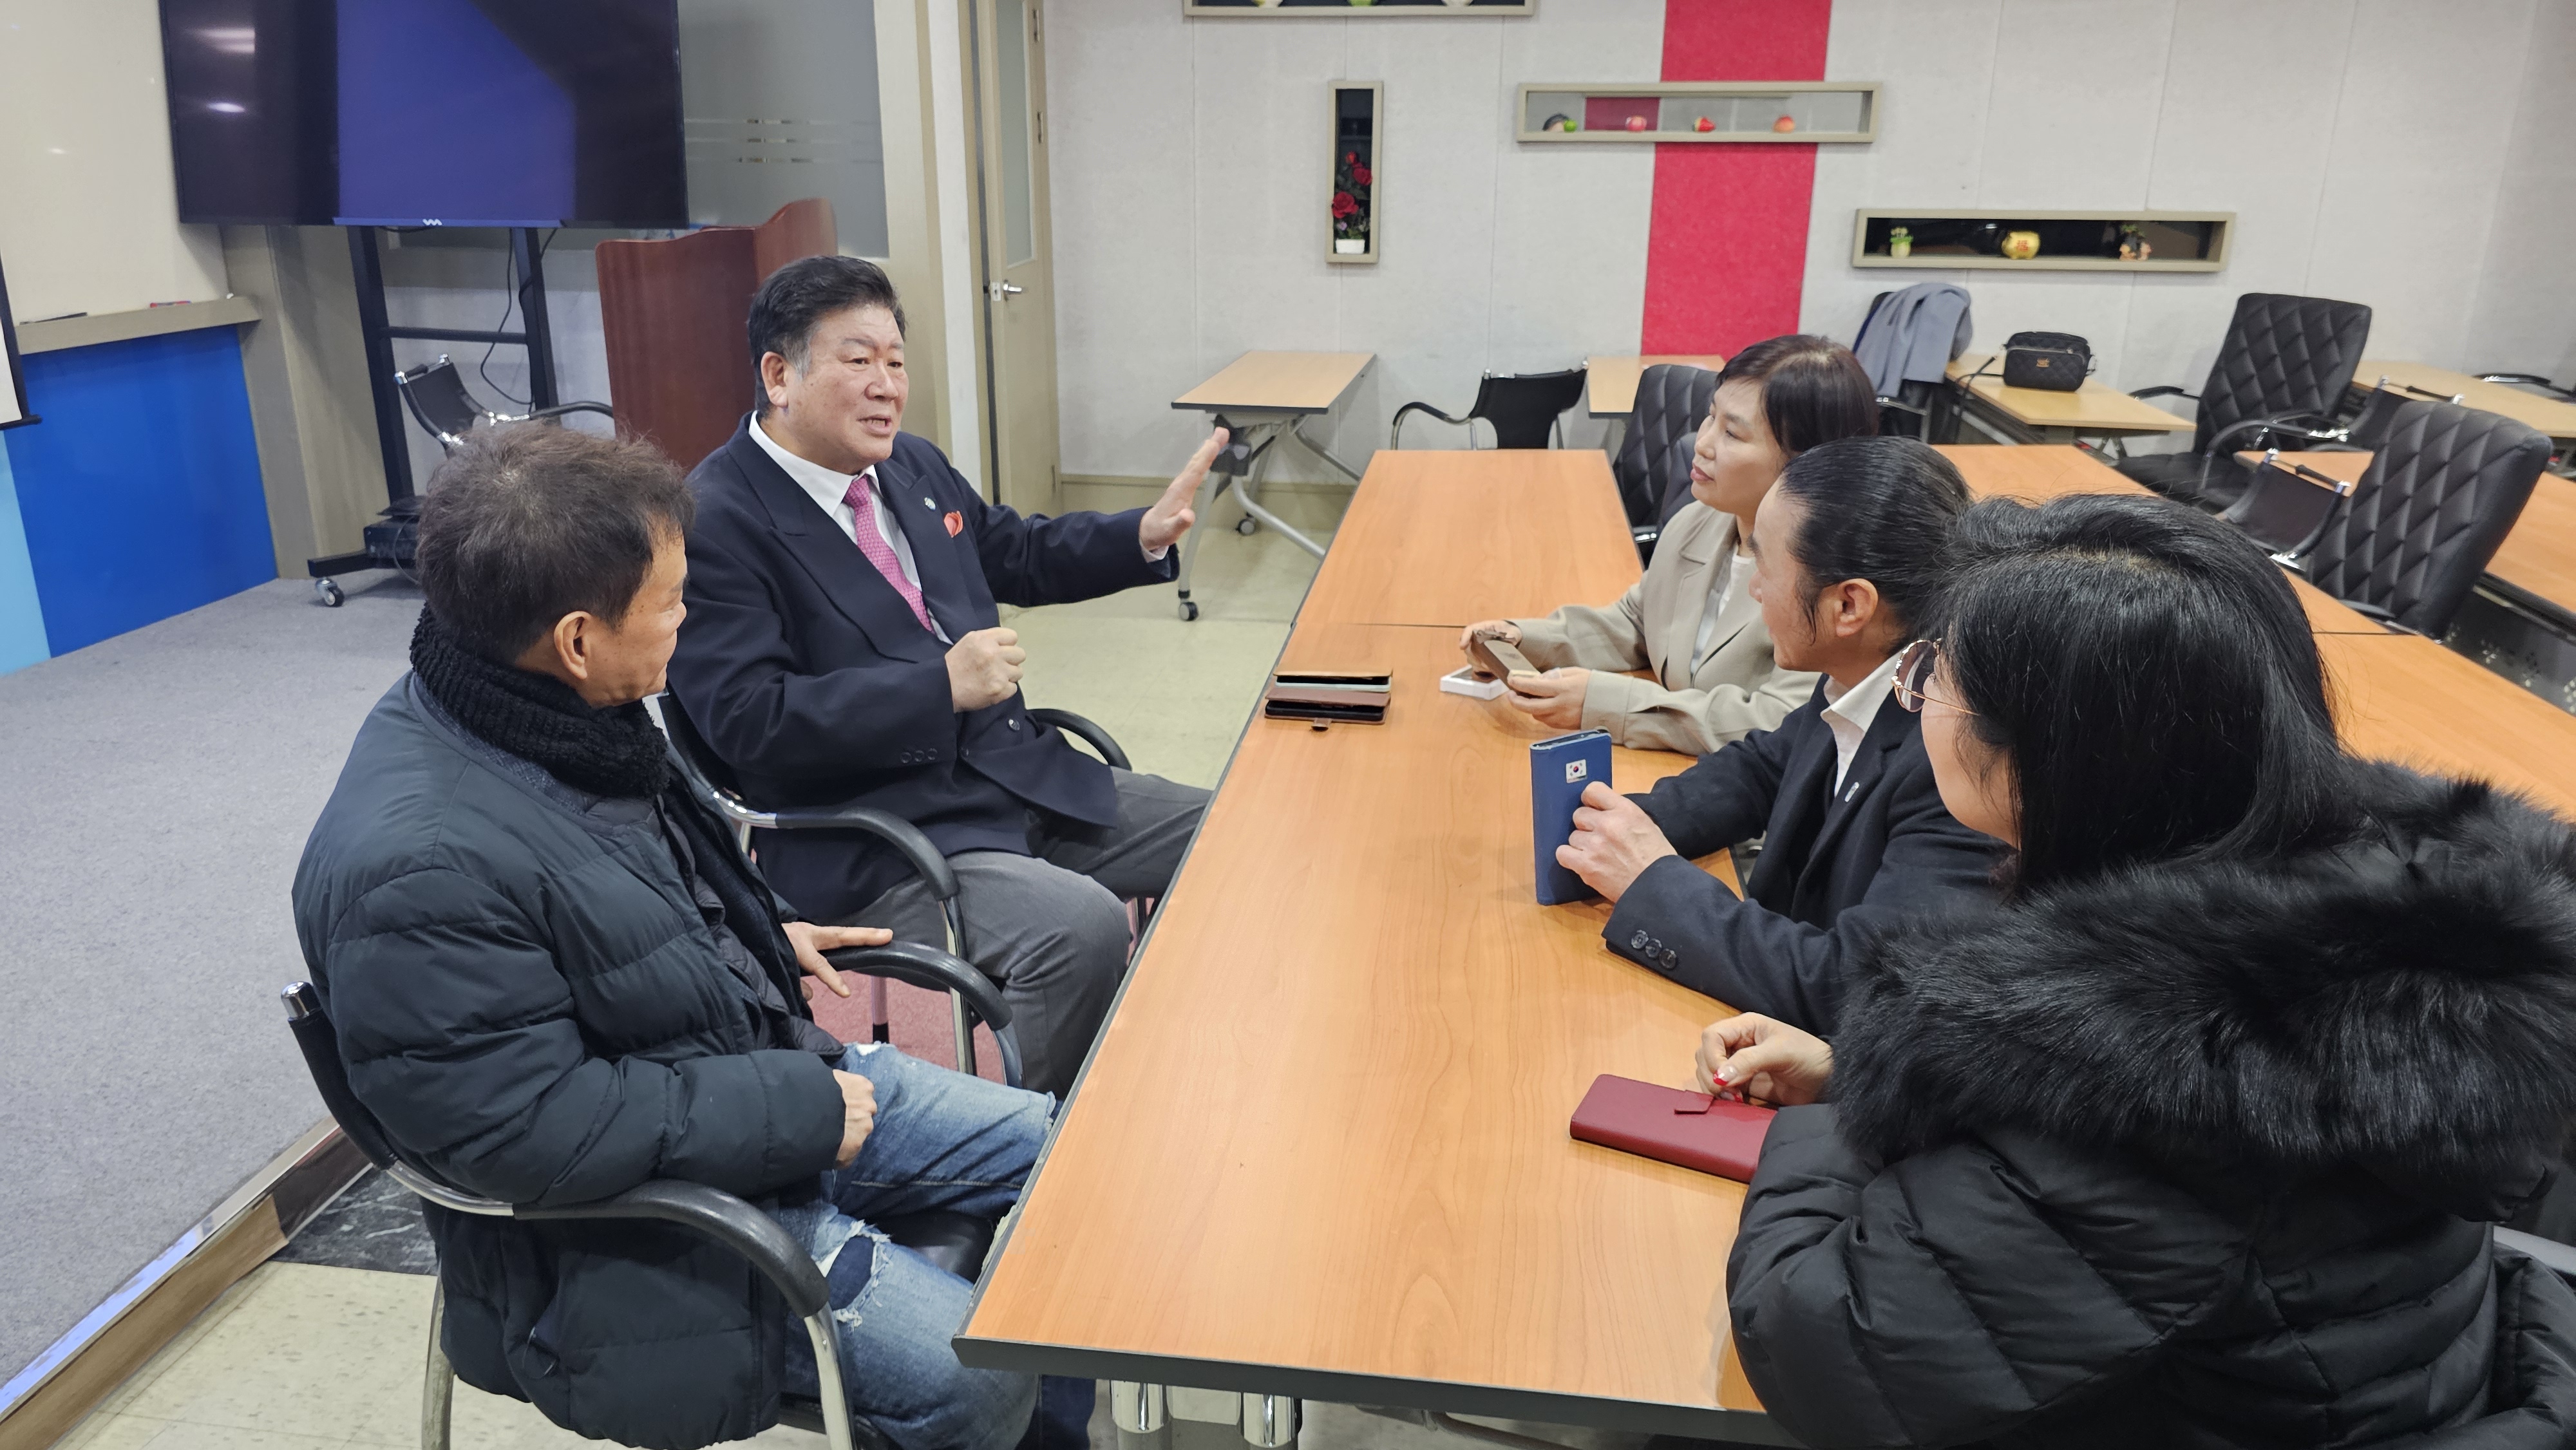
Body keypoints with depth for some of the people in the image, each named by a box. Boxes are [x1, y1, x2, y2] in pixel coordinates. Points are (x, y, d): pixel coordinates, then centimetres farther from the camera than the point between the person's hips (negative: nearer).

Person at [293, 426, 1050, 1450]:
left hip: (777, 1071, 9)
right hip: (648, 1214, -9)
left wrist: (766, 942, 9)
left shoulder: (561, 713, -1)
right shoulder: (418, 867, -30)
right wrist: (799, 1112, -22)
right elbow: (530, 1133, -27)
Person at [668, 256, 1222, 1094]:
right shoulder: (715, 523, -13)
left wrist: (1144, 535, 10)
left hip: (1020, 774, 9)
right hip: (871, 843, -8)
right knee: (1082, 926, -31)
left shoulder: (913, 467, 12)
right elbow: (751, 722, -21)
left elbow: (1015, 554, 27)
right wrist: (943, 687, -25)